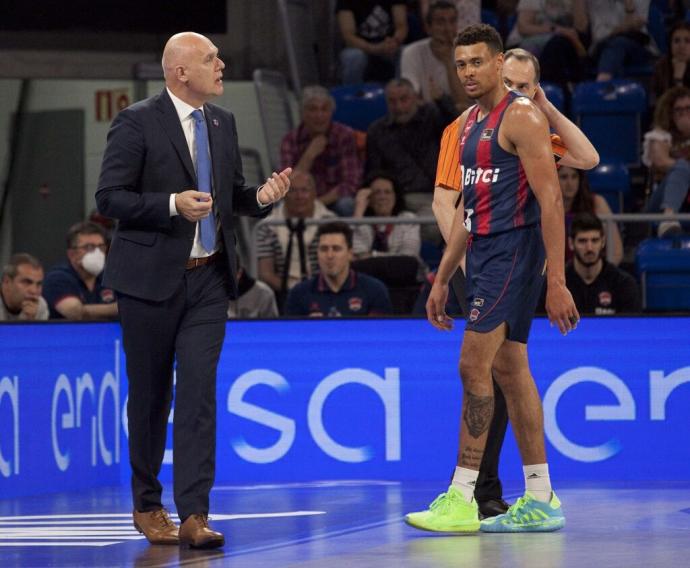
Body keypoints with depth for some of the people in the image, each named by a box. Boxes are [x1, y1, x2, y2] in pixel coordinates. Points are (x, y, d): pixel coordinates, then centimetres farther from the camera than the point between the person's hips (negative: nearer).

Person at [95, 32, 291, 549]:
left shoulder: (223, 123, 10)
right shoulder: (137, 123, -8)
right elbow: (109, 197, -11)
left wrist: (262, 196, -2)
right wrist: (172, 204, -23)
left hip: (209, 278, 4)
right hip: (151, 278, -4)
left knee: (199, 393, -7)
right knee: (150, 395, 7)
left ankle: (193, 516, -12)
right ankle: (148, 506, 24)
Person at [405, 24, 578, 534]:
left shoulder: (521, 117, -12)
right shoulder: (468, 123, 16)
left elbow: (550, 200, -17)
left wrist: (556, 281, -22)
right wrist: (442, 279, 21)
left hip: (514, 251, -9)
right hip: (484, 255, 9)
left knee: (474, 366, -11)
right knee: (509, 369, 9)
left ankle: (461, 500, -9)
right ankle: (540, 501, 12)